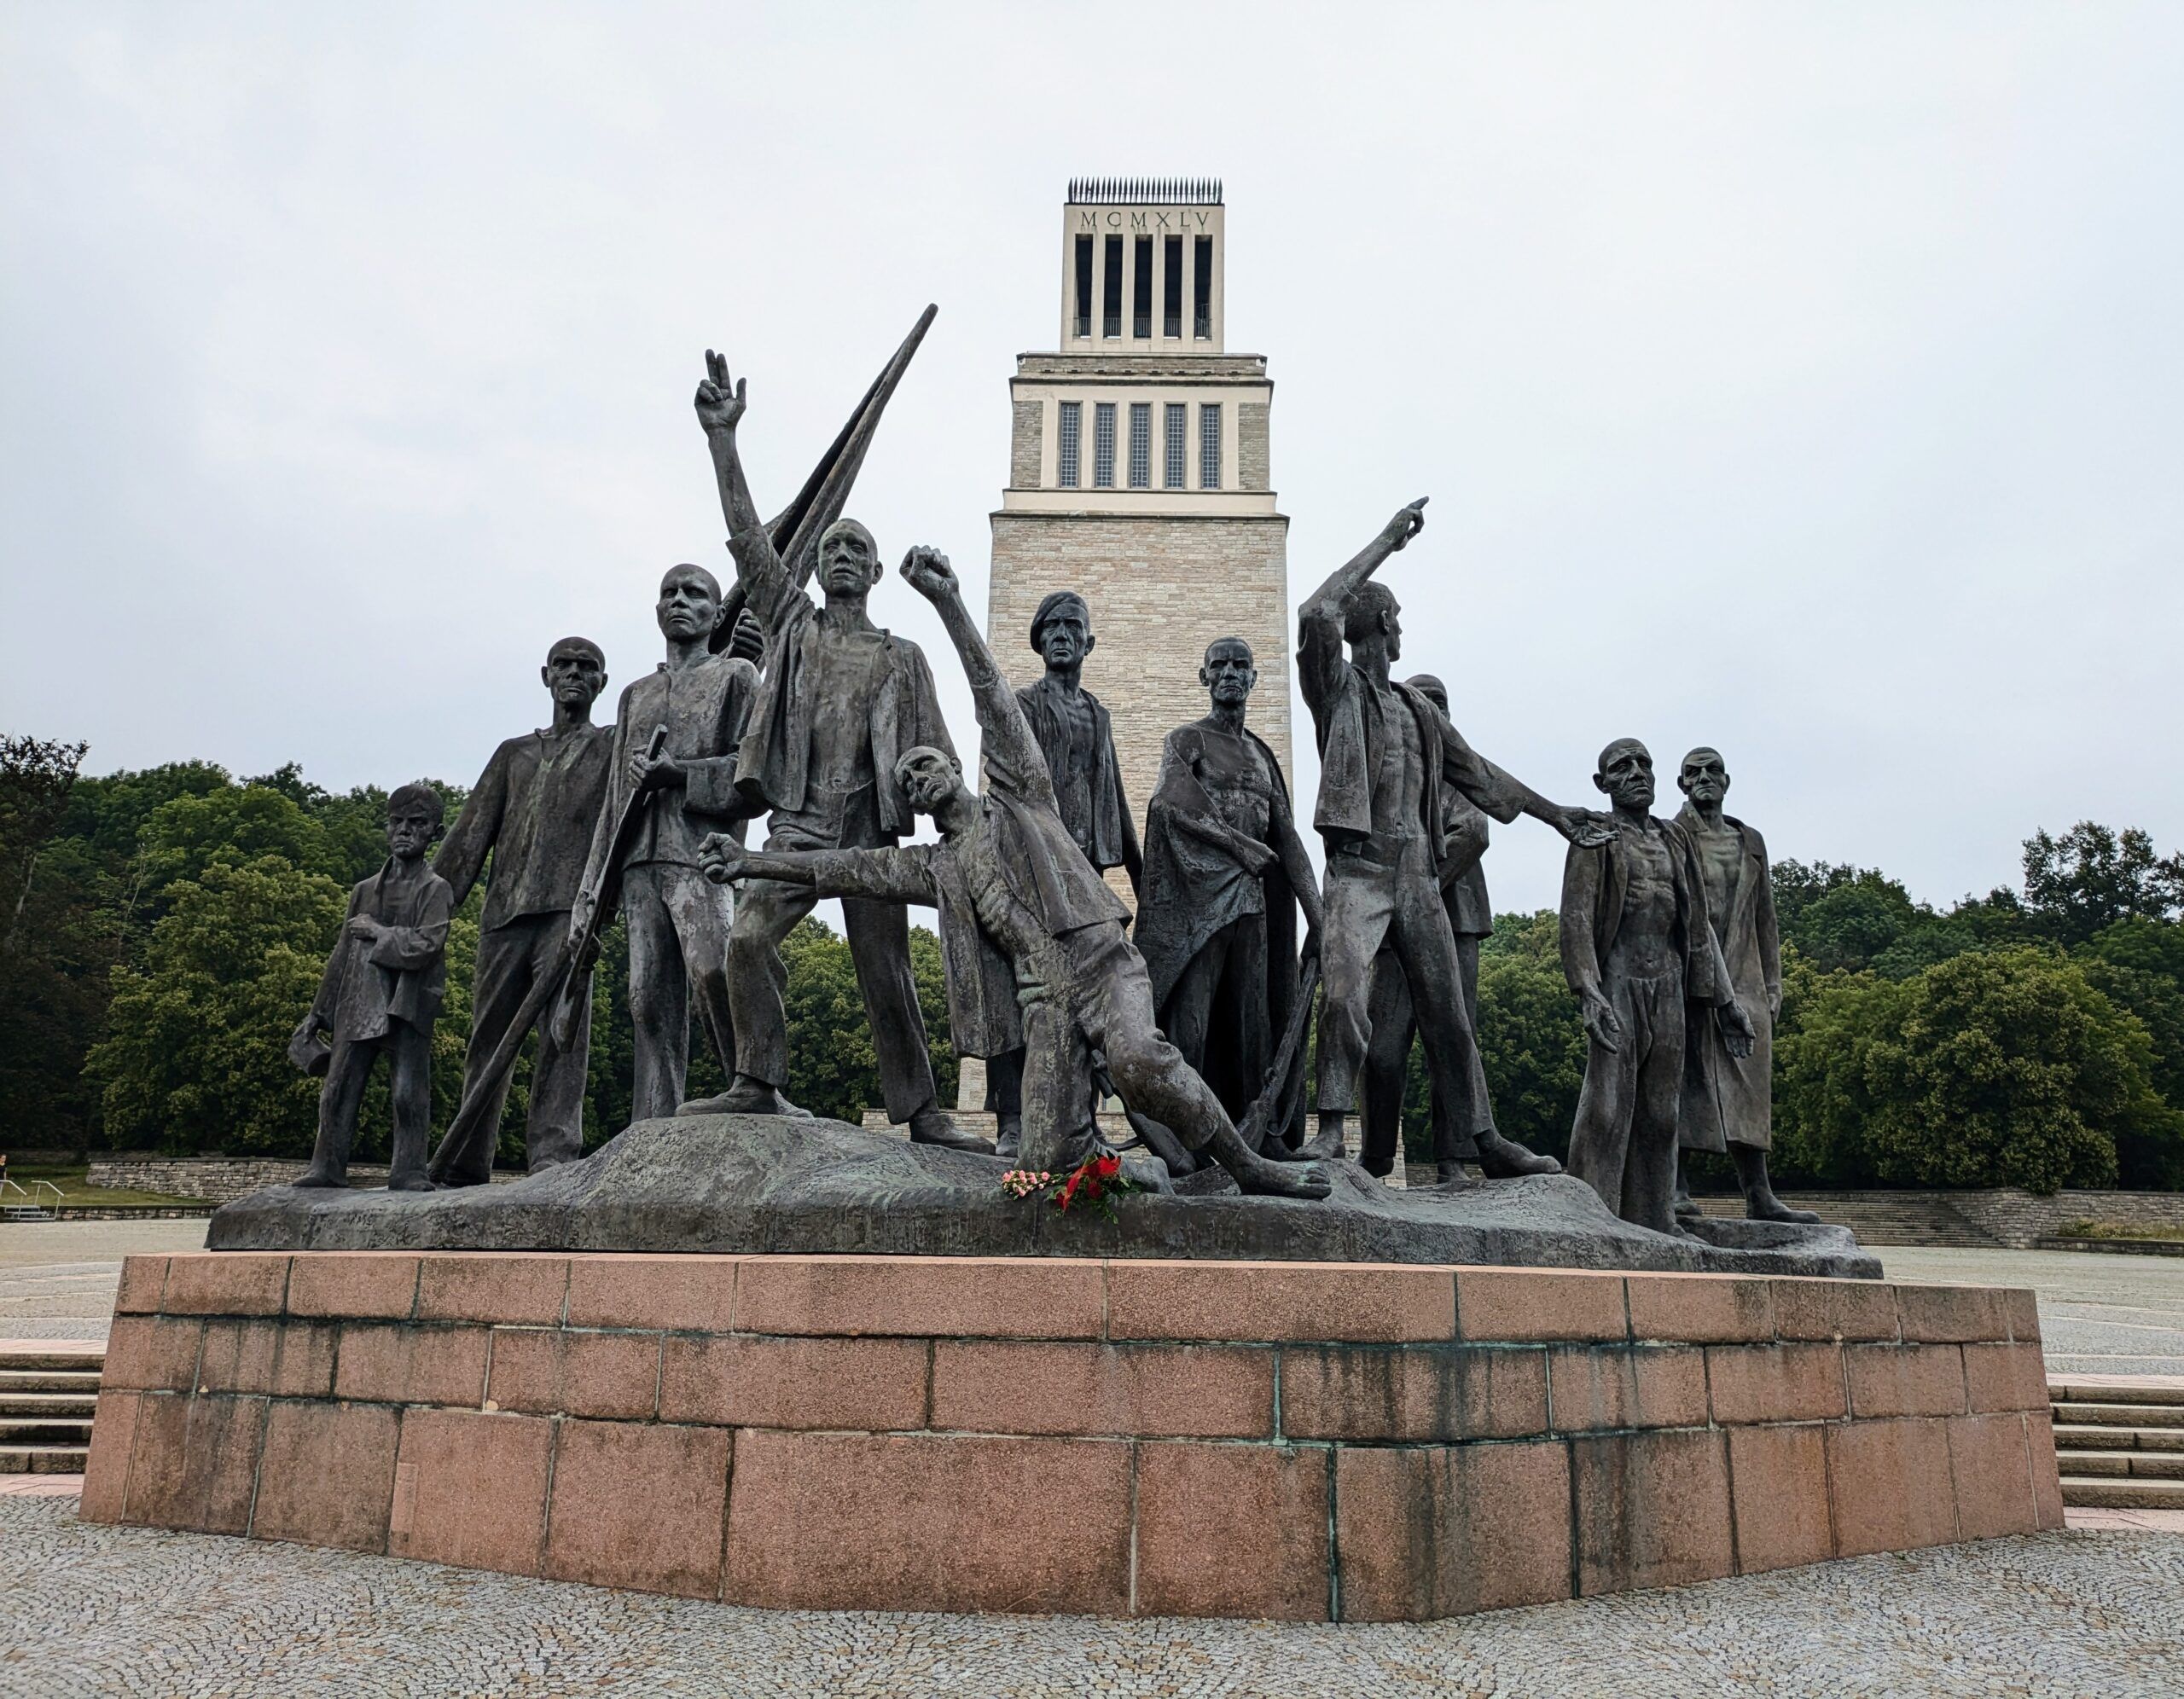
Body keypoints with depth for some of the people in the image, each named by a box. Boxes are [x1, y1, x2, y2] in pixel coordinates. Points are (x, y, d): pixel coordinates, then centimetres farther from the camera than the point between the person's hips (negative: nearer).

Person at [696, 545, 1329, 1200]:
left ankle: (1245, 1165, -19)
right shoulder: (936, 865, 25)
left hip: (1100, 961, -4)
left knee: (1138, 1060, -34)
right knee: (1052, 1160, -13)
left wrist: (947, 601, -5)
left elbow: (994, 698, 4)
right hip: (1042, 999, 4)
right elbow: (848, 867, 19)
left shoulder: (1018, 797, 15)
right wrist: (752, 861, 12)